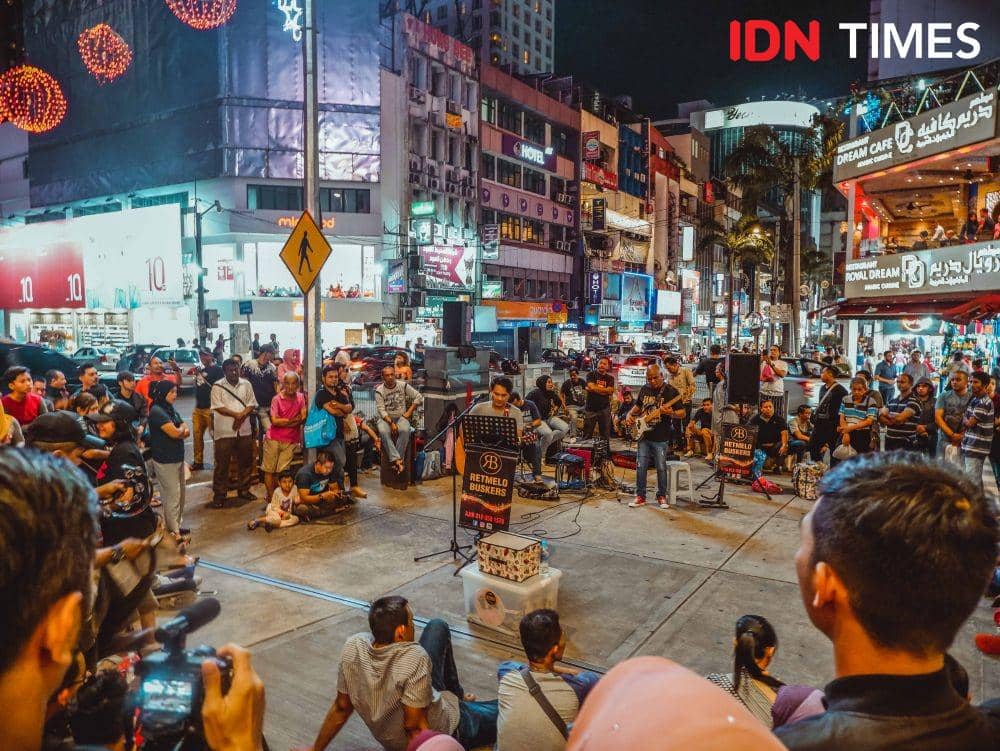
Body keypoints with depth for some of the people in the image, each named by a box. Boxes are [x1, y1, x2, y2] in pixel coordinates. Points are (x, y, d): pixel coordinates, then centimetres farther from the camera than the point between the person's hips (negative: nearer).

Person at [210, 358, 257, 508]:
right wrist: (236, 414, -19)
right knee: (222, 464, 0)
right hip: (224, 431, -4)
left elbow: (252, 404, 4)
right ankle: (219, 495, 9)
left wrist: (242, 416, -13)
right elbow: (218, 407, -12)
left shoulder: (246, 384, 7)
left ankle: (243, 490, 28)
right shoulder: (218, 386, -4)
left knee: (245, 462, 13)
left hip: (244, 430, 4)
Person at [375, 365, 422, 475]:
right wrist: (391, 423, -21)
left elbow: (419, 397, 3)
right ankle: (396, 459, -33)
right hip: (386, 418, 0)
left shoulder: (403, 385, 2)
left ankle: (395, 459, -27)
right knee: (383, 431, -35)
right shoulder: (379, 390, -2)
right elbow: (381, 410, -10)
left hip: (401, 417, 0)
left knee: (405, 430, -34)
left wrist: (409, 412, -3)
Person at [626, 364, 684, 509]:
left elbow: (682, 413, -7)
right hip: (643, 434, 4)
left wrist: (669, 412, -26)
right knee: (640, 467, 3)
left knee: (661, 468, 3)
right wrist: (630, 415, 5)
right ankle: (640, 496, 13)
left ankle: (661, 496, 18)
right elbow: (638, 406, 24)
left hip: (661, 438, -4)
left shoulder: (671, 391, -7)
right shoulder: (644, 389, 9)